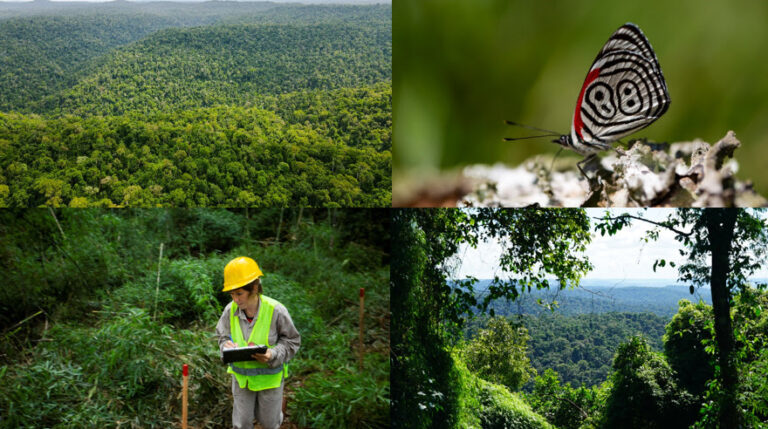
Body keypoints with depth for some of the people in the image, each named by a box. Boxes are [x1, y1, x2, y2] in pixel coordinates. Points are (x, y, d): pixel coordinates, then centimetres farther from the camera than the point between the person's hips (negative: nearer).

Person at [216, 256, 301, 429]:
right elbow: (223, 337, 2)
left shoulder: (275, 310, -22)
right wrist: (227, 346, -22)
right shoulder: (230, 310, -13)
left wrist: (273, 355, -29)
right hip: (241, 374, 2)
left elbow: (292, 340, -11)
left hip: (269, 376, -2)